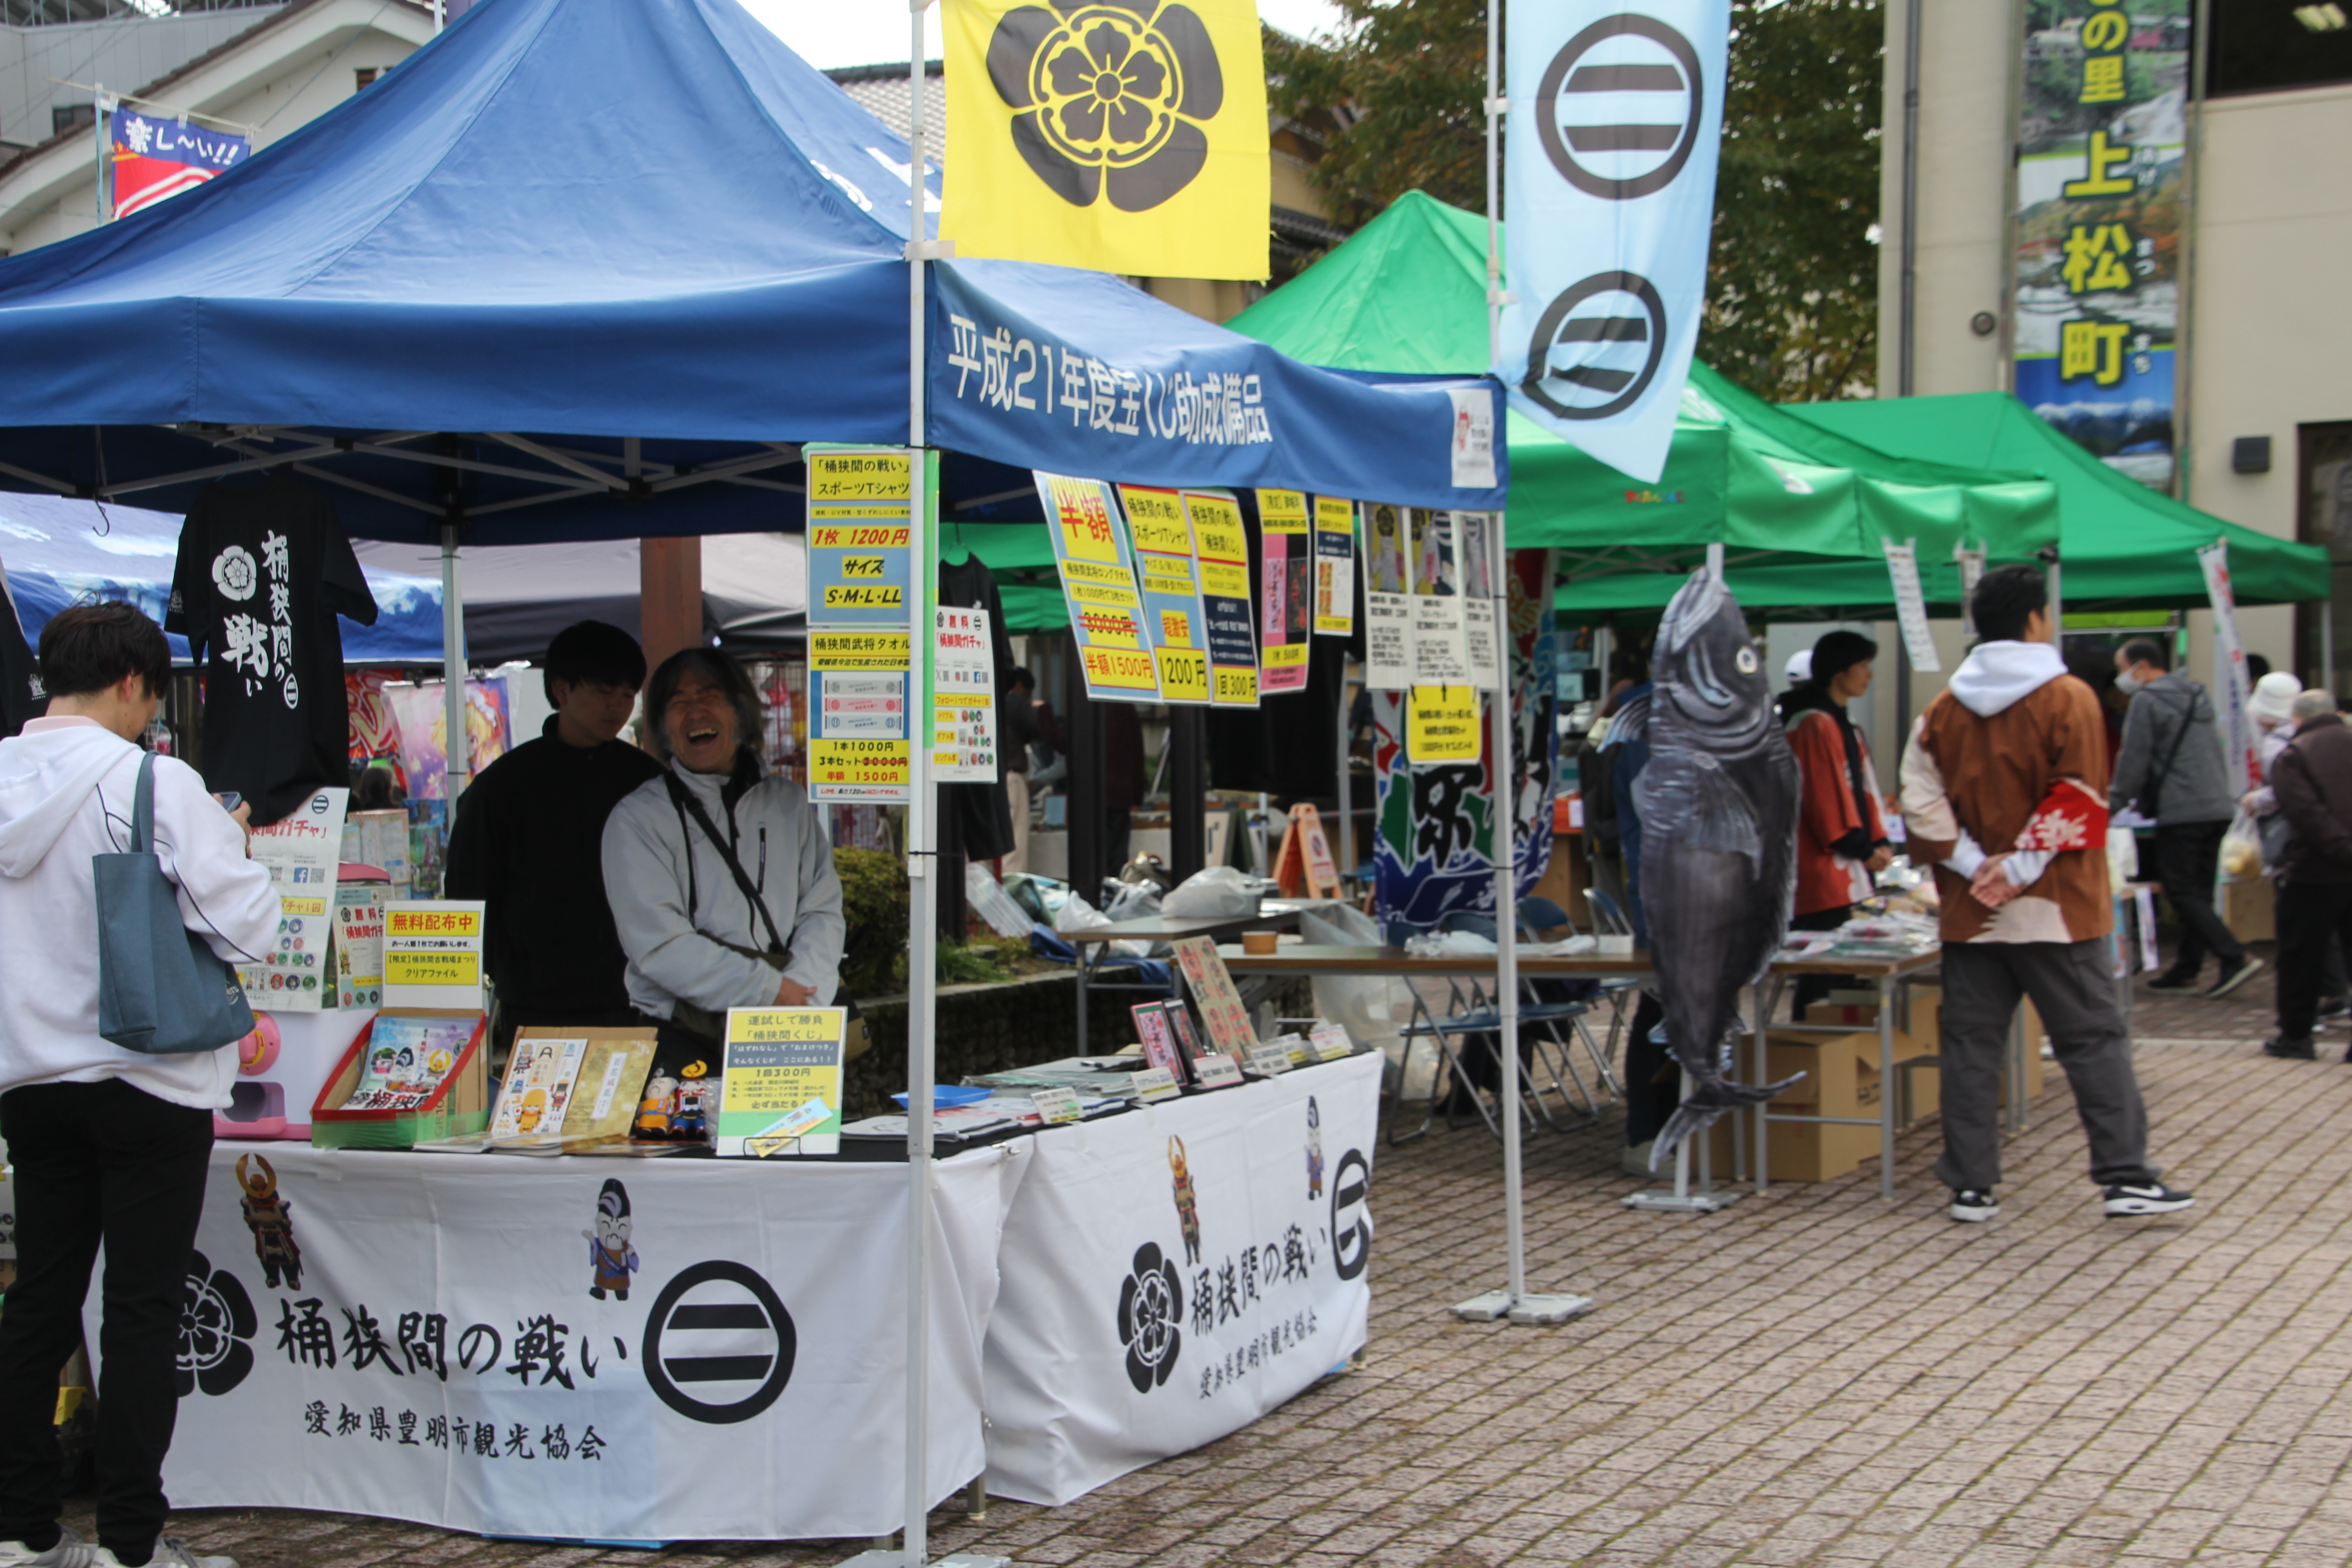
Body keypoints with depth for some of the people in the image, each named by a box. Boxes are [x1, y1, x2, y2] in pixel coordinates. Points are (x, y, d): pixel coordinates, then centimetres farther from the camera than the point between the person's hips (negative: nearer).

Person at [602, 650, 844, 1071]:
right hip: (683, 1038, -3)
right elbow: (658, 944, -6)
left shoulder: (789, 803, 17)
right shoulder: (637, 819, 4)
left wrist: (801, 1000, -8)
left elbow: (822, 910, 10)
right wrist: (770, 990, -10)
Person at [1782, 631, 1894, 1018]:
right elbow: (1824, 795, -18)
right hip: (1824, 874, -10)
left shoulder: (1843, 726, 20)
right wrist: (1861, 848, -15)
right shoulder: (1814, 725, -12)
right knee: (1822, 981, -9)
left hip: (1850, 875, 10)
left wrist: (1878, 842, 7)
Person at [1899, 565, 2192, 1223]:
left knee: (1971, 1046, 8)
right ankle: (2125, 1176, 3)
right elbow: (2079, 800, -13)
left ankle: (1970, 1185, 9)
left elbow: (1920, 800, 0)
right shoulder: (2068, 699, -7)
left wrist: (1972, 865, -3)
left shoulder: (1945, 707, 6)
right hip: (2055, 909, -4)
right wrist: (2021, 868, -10)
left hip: (1971, 913, 4)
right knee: (2094, 1039, 3)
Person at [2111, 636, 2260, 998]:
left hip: (2182, 812, -9)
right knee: (2198, 893, 12)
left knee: (2182, 893, -5)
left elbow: (2135, 759, -9)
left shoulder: (2147, 700, -9)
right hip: (2219, 807, 9)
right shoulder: (2197, 695, 18)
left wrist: (2116, 802, 3)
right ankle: (2186, 970, 16)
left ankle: (2235, 956, -16)